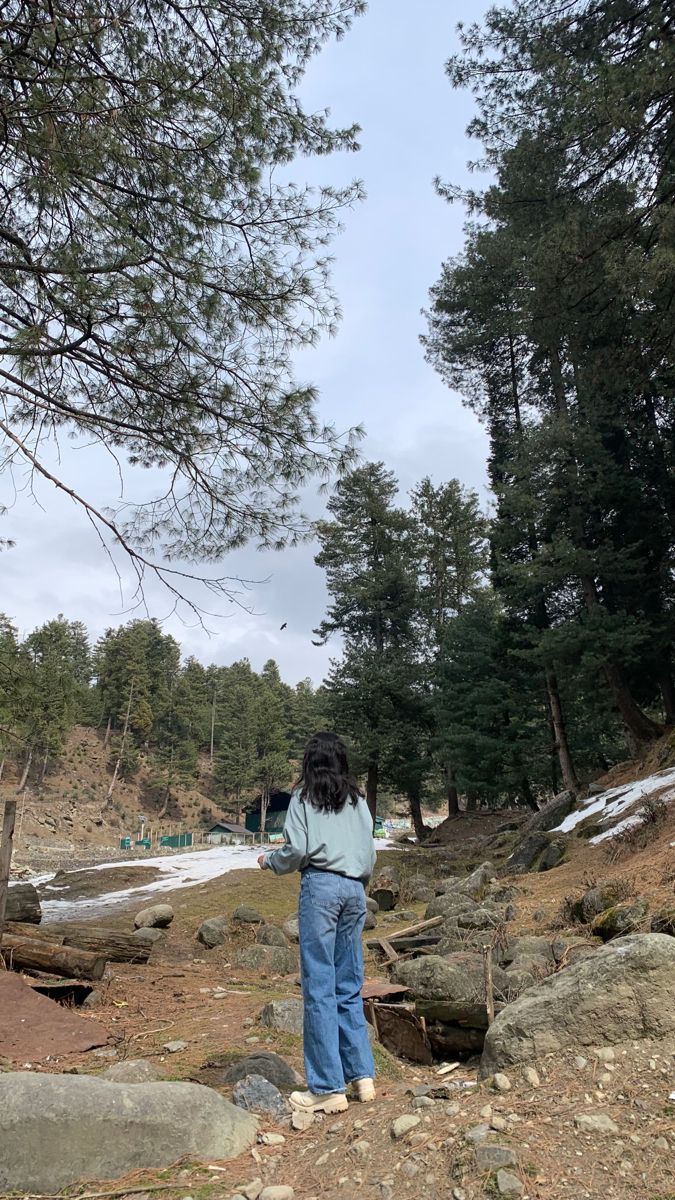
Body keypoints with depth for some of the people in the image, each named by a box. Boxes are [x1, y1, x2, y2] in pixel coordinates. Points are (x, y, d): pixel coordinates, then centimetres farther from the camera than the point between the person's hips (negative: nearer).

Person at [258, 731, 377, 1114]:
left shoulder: (304, 798, -1)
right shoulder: (358, 800, 12)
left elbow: (297, 850, -8)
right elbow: (370, 853, 12)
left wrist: (269, 861, 11)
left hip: (321, 885, -5)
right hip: (355, 889, 6)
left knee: (320, 987, 1)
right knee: (349, 986, 14)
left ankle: (329, 1088, 5)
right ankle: (362, 1075, 18)